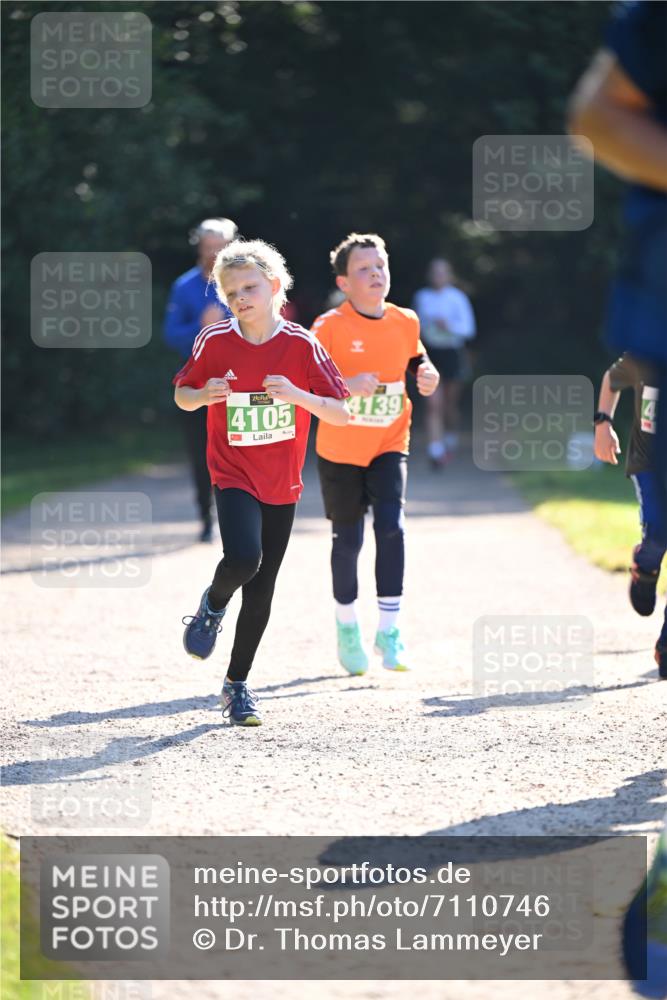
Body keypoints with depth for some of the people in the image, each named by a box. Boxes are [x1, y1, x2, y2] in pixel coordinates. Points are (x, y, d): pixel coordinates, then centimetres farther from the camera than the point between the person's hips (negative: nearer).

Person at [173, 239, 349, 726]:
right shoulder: (215, 342, -7)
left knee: (262, 589, 5)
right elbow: (182, 394, 7)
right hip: (234, 476, -2)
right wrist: (204, 394, -15)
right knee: (243, 558, -27)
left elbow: (342, 412, -7)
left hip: (282, 484, 2)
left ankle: (237, 684, 20)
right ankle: (213, 605, 7)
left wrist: (297, 394, -24)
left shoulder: (302, 346, -8)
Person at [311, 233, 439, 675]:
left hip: (389, 445, 2)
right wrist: (347, 386, -30)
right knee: (348, 539, 6)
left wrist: (428, 377, -5)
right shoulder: (330, 327, -12)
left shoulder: (406, 322, 2)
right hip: (340, 450, -2)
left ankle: (389, 629, -9)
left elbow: (418, 362, 18)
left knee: (391, 527, -16)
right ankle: (348, 629, 26)